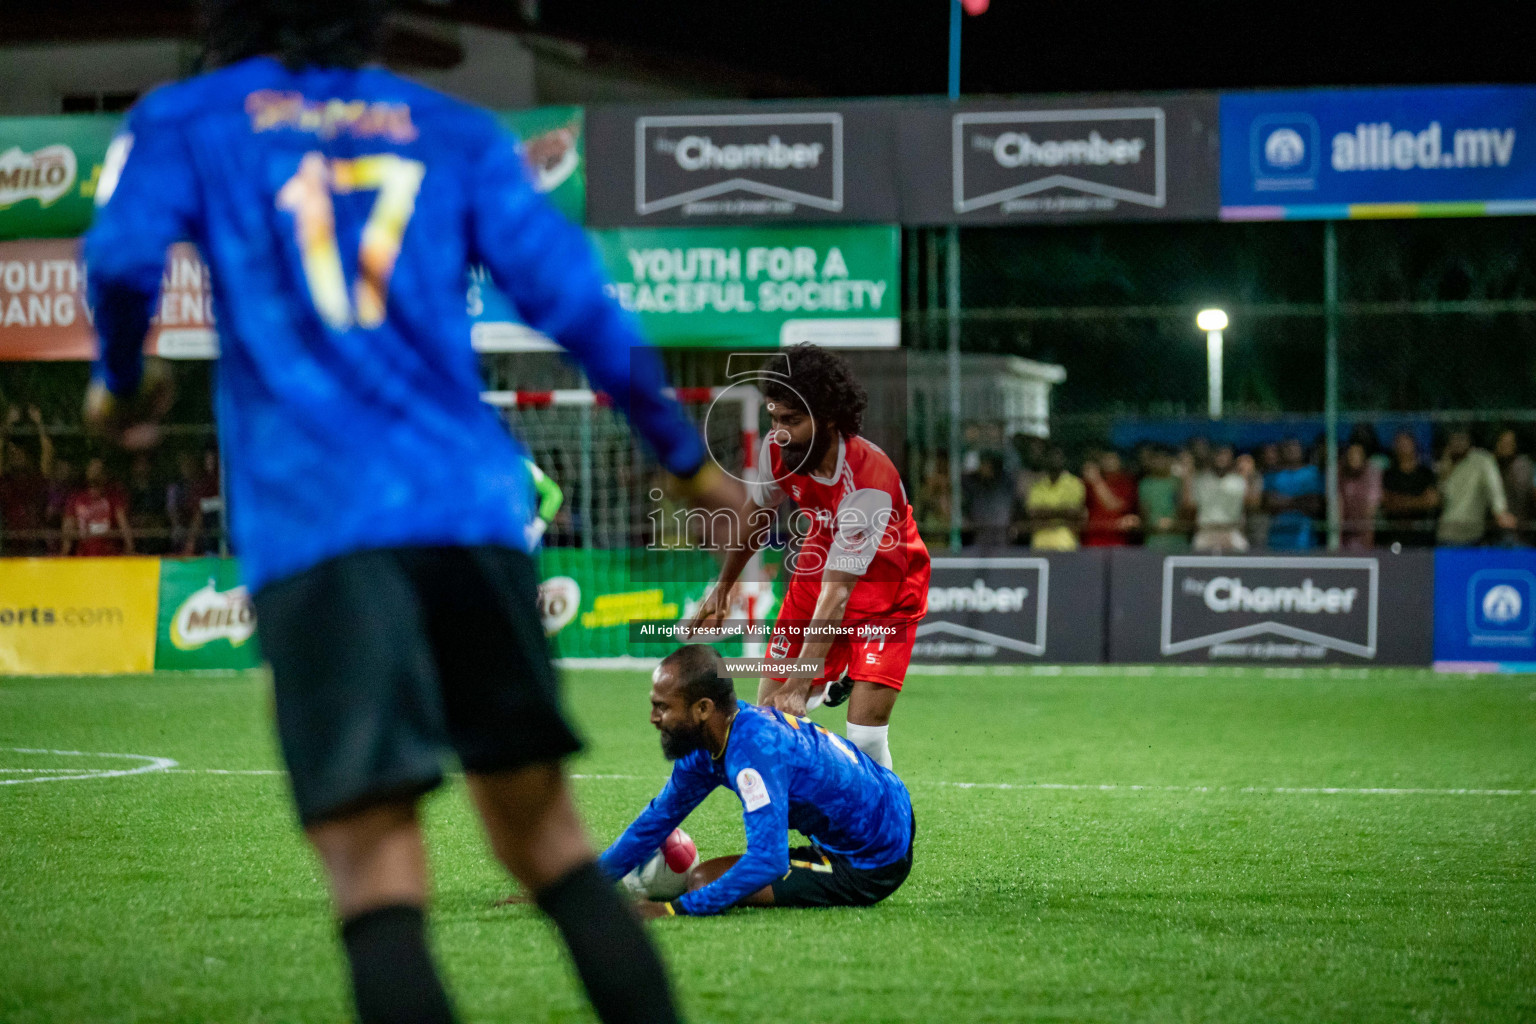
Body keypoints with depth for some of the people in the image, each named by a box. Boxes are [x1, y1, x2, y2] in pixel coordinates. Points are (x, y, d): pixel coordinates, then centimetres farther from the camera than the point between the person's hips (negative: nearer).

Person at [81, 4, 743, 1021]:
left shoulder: (185, 121, 14)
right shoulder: (455, 132, 20)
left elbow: (124, 258, -5)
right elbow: (571, 296, 9)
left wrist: (121, 381, 16)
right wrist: (684, 453, 17)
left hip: (312, 524, -3)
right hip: (471, 507, 3)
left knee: (378, 876, -9)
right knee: (547, 836, 11)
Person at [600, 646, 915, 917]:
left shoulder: (754, 750, -31)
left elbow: (767, 862, -37)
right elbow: (658, 819, 11)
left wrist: (675, 909, -38)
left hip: (868, 871, -9)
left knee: (702, 881, -18)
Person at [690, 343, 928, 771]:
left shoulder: (869, 483, -36)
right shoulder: (777, 449, -18)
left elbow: (838, 590, -37)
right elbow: (757, 512, 7)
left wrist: (800, 683, -39)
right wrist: (724, 585, 19)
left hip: (885, 588, -6)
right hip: (815, 571, 6)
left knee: (865, 734, -19)